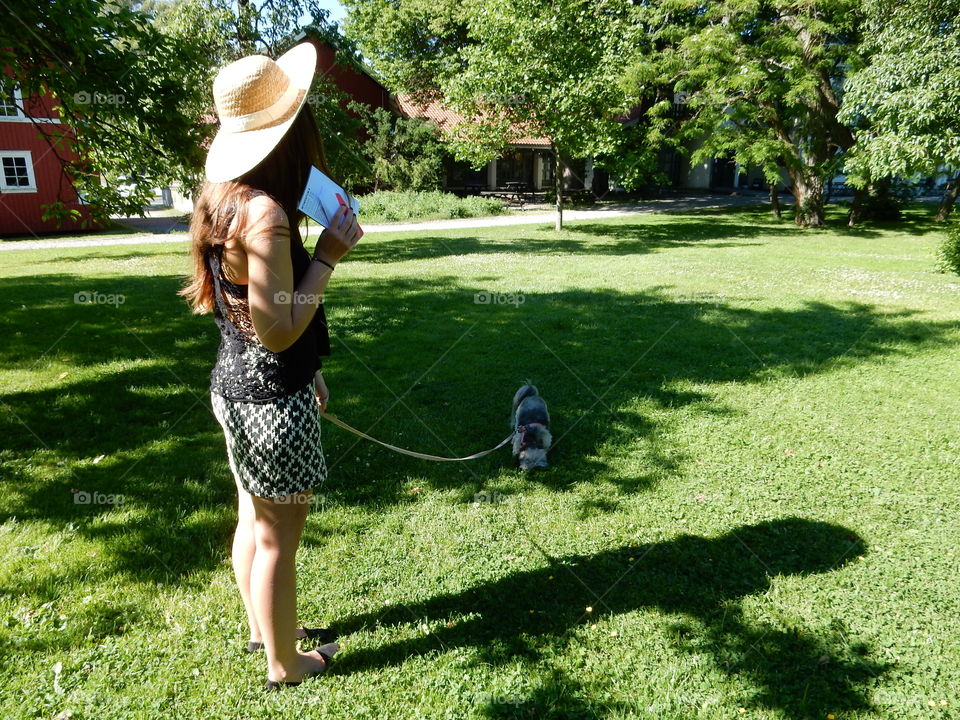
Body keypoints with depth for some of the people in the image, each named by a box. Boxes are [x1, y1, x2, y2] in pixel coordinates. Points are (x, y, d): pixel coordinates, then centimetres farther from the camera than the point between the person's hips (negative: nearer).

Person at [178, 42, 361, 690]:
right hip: (272, 396, -9)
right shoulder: (265, 212, -24)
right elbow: (277, 330, -25)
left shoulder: (229, 198, 6)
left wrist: (309, 368, 19)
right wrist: (329, 255, -19)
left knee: (254, 520, 23)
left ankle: (263, 627, 44)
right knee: (278, 538, 8)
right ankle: (285, 664, 29)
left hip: (237, 383, 9)